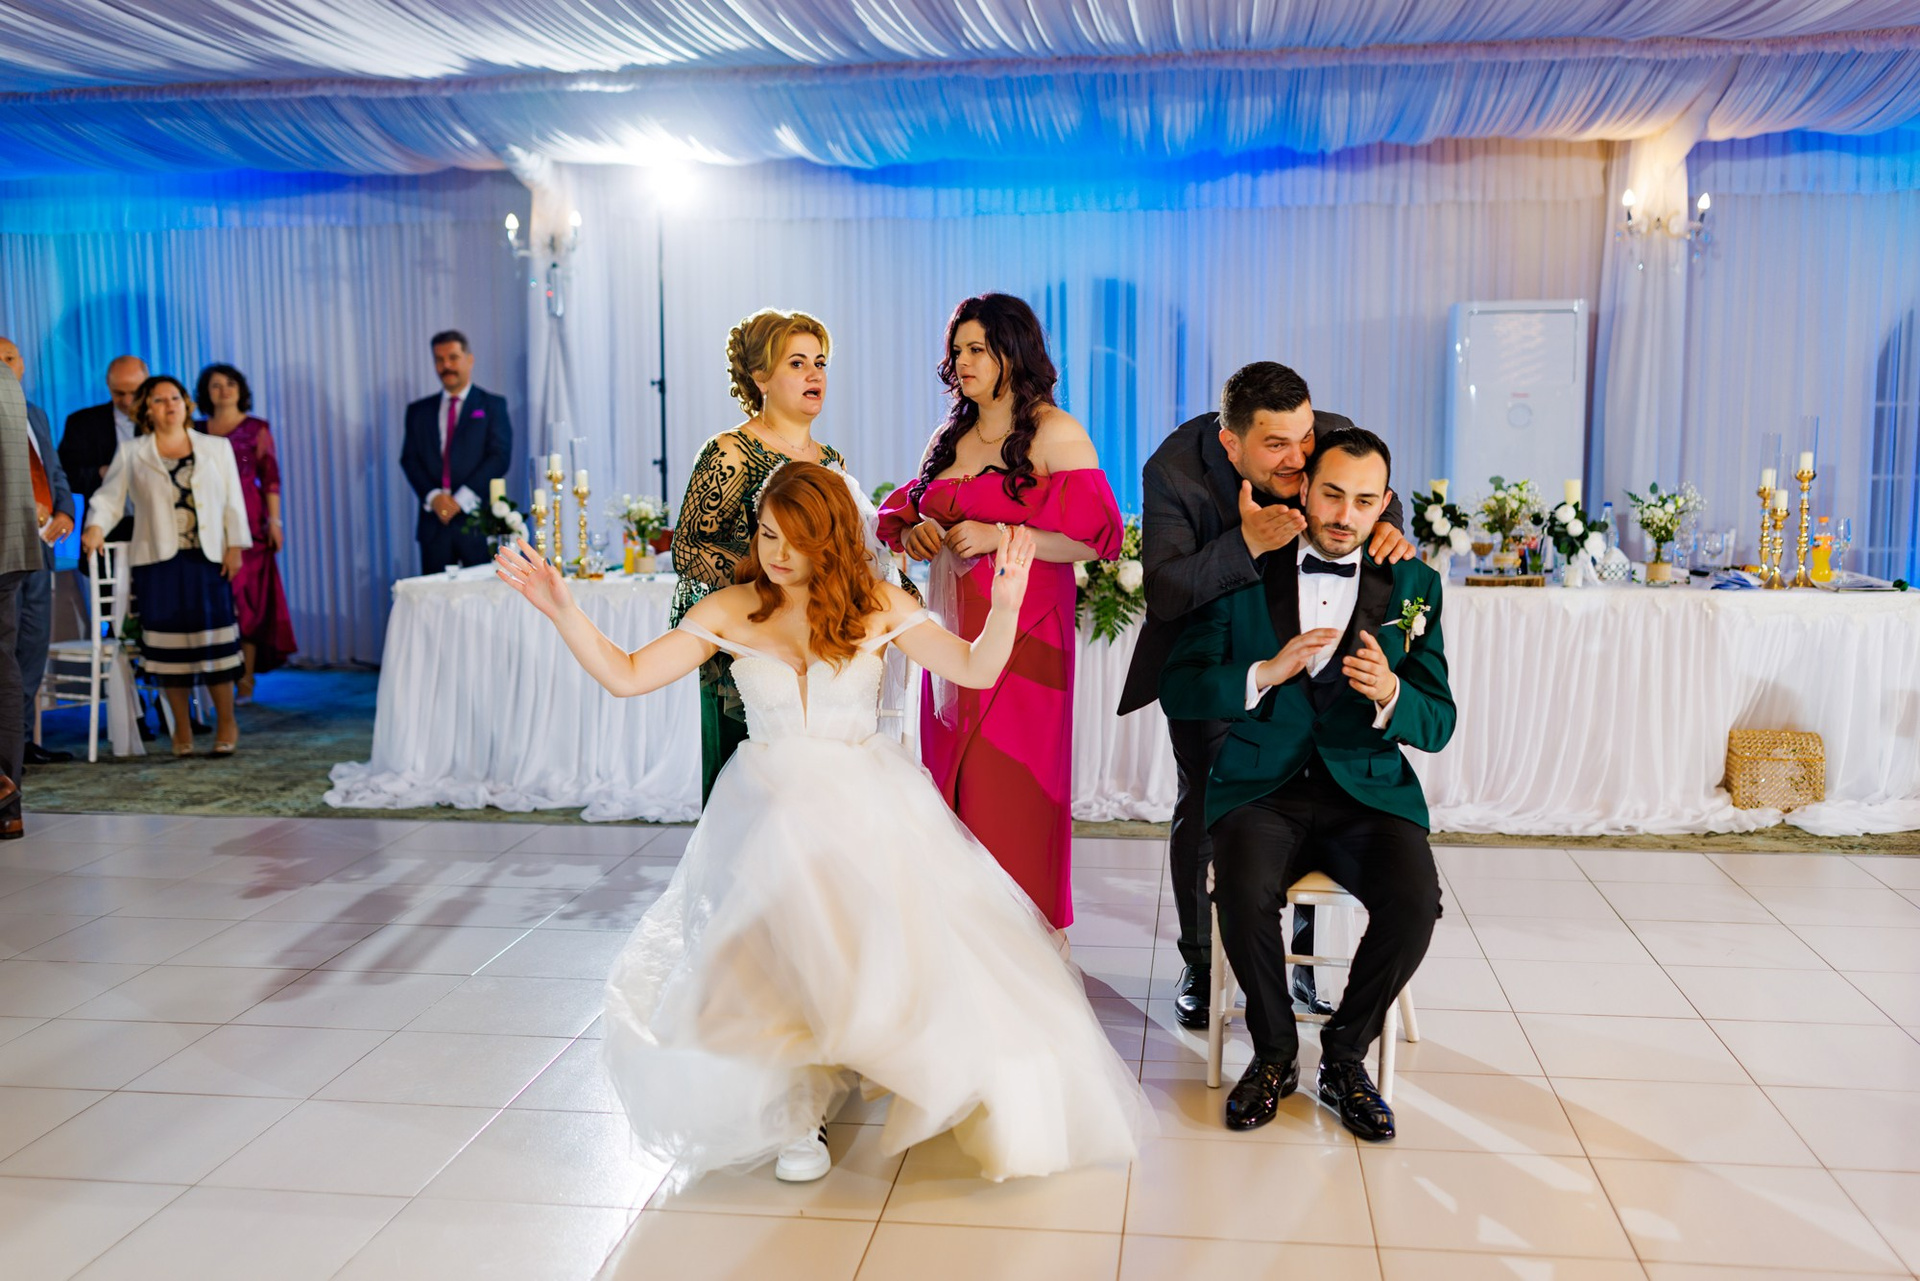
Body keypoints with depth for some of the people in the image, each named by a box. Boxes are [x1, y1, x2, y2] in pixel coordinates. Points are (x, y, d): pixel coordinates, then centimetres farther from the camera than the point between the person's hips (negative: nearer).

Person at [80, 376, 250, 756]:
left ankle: (226, 723, 7)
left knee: (214, 637, -5)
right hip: (157, 561, 0)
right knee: (168, 643, 1)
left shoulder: (216, 448, 13)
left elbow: (233, 501, 10)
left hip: (207, 558, 0)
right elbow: (109, 497, 5)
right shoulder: (131, 454, 10)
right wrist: (96, 527, -14)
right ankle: (181, 729, 11)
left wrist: (234, 546, 1)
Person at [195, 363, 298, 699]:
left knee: (246, 598, -4)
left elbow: (270, 478, 0)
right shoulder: (198, 431, 12)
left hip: (248, 523, -3)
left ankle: (245, 680, 0)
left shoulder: (257, 429, 4)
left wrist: (274, 522, -8)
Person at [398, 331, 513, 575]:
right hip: (434, 520, 3)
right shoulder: (419, 410, 16)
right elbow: (409, 459, 10)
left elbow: (500, 457, -3)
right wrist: (432, 496, -9)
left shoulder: (492, 405, 7)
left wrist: (462, 499, -11)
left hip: (478, 519, -3)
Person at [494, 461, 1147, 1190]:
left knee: (916, 934, -18)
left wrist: (1005, 603, -20)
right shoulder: (730, 611, 3)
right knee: (789, 944, -22)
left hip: (871, 805, 0)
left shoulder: (877, 605, 2)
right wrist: (561, 611, -10)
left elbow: (976, 670, -3)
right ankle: (794, 1110, 4)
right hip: (774, 806, 0)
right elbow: (627, 676, 1)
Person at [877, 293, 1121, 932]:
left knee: (1013, 788, -6)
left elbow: (1095, 538, -12)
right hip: (955, 629, 6)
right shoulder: (949, 437, 16)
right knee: (954, 779, 7)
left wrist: (996, 536, -16)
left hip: (1023, 633, -6)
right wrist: (914, 533, -1)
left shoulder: (1055, 433, -4)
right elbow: (902, 514, 23)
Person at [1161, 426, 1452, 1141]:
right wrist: (1265, 673, -18)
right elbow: (1177, 691, -1)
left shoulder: (1413, 586, 7)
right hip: (1263, 788, -1)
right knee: (1244, 893, -30)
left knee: (1415, 902, -27)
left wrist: (1389, 695, -20)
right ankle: (1275, 1053, -1)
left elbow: (1438, 725, 4)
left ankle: (1345, 1053, 1)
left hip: (1368, 791, 1)